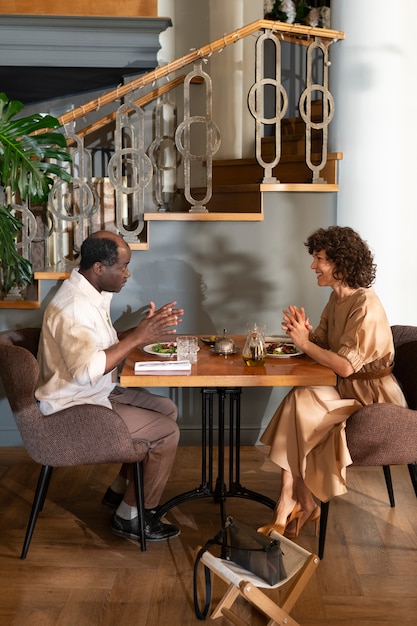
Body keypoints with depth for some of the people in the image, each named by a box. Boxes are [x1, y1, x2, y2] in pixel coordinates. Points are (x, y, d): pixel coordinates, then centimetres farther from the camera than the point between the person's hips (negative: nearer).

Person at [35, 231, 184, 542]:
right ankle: (130, 516, 8)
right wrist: (138, 336, -33)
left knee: (167, 409, 13)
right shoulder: (72, 307, -28)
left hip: (99, 394, 10)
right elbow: (86, 371, -40)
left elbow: (105, 342, 15)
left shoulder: (91, 293, 4)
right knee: (167, 432, -10)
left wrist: (149, 328, 0)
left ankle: (120, 489, 23)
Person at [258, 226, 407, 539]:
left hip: (373, 400, -8)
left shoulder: (365, 305, -21)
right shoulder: (337, 298, 8)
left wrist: (304, 343, -19)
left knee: (299, 402, -22)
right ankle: (305, 505, -9)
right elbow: (321, 343, 6)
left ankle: (288, 504, -9)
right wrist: (304, 333, -15)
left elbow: (346, 365, -27)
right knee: (297, 405, -16)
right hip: (350, 389, 8)